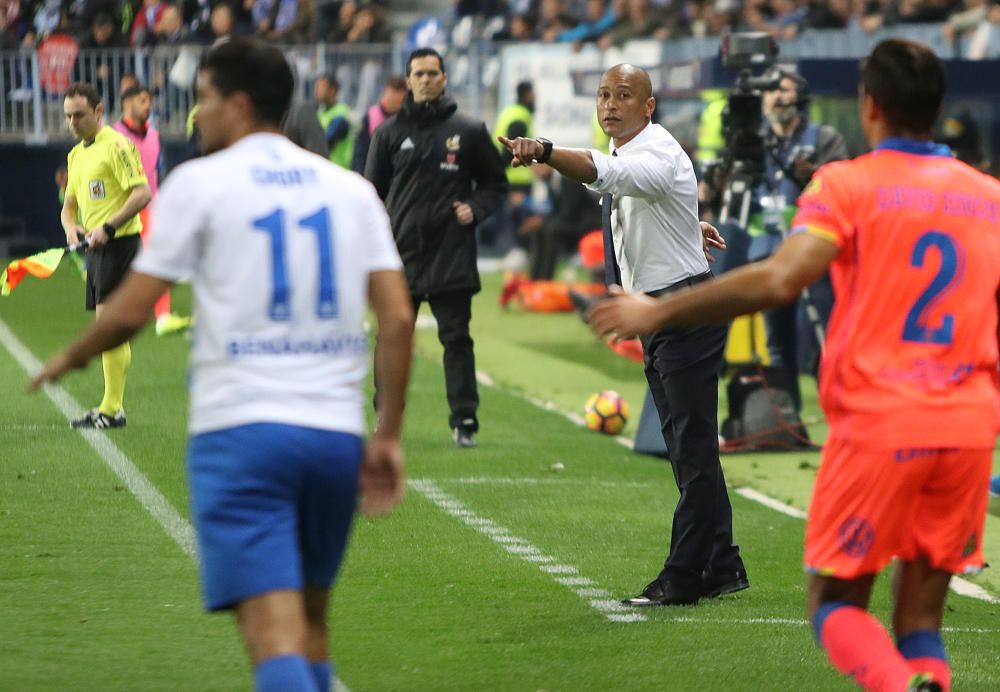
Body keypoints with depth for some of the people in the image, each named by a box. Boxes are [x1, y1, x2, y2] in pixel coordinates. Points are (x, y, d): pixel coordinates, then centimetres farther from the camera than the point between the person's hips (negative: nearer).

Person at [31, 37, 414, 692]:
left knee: (275, 635, -11)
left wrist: (70, 359, 18)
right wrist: (389, 435, 9)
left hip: (240, 427, -5)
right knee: (311, 619, 21)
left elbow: (132, 310, -1)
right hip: (336, 432, 5)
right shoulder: (351, 189, 11)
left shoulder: (200, 183, 0)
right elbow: (398, 318, 3)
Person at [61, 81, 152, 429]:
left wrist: (108, 227, -22)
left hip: (119, 242, -9)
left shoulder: (116, 146, -11)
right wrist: (71, 227, 0)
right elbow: (70, 203, 23)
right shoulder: (76, 154, 17)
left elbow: (142, 193, -18)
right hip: (96, 247, 9)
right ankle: (112, 406, 15)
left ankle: (112, 409, -12)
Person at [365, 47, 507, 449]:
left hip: (452, 256, -1)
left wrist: (475, 208, -4)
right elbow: (373, 190, 12)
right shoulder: (390, 132, 8)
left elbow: (495, 183, 15)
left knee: (456, 339, -1)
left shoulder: (468, 132, 5)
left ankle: (464, 421, 2)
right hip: (400, 254, 1)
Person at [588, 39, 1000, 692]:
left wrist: (659, 312, -12)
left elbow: (779, 279, -17)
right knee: (920, 622, 11)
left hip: (878, 427, -4)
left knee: (836, 604, 7)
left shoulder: (848, 184, -4)